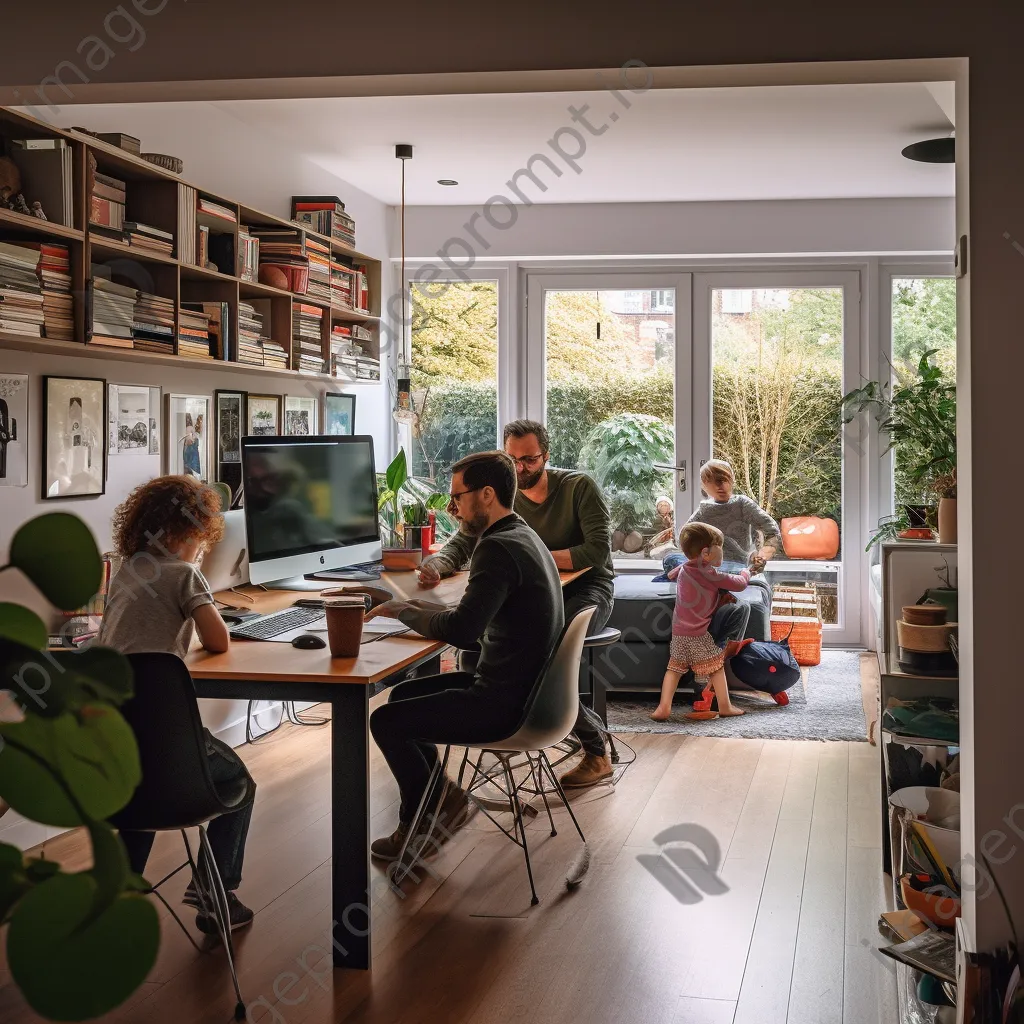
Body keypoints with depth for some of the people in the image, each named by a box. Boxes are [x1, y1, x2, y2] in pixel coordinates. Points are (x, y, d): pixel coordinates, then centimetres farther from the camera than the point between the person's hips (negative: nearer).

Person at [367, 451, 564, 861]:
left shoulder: (498, 549, -23)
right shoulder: (522, 536, 9)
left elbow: (461, 631, -30)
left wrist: (404, 611, -14)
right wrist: (424, 611, 3)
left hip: (505, 703, -10)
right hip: (522, 687, 10)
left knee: (385, 721, 0)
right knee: (402, 695, 21)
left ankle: (431, 806, 19)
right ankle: (435, 799, 24)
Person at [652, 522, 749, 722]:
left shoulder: (683, 569, 9)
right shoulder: (711, 575, -14)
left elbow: (671, 574, 34)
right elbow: (740, 584, -5)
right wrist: (745, 573, 14)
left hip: (678, 631, 7)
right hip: (698, 634, -7)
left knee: (674, 668, 11)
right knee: (716, 666, 7)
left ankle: (664, 707, 2)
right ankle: (725, 706, 12)